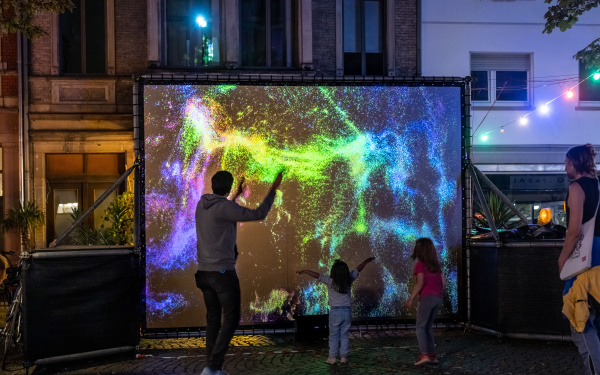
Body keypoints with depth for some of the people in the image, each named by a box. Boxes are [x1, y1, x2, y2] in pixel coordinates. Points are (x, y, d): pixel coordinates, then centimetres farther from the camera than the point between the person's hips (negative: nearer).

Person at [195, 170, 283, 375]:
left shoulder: (201, 205, 8)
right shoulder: (226, 206, -17)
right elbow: (258, 214, -17)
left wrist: (237, 196, 39)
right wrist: (274, 189, -7)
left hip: (205, 272, 8)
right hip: (224, 273, -8)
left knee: (213, 319, 14)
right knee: (231, 319, 1)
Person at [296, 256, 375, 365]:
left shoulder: (331, 281, -13)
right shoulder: (349, 280, -4)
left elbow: (317, 275, -16)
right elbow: (358, 269, 9)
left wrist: (304, 271, -7)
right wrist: (367, 260, 22)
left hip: (335, 311, -3)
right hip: (347, 311, 3)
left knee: (334, 335, 8)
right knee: (345, 335, 11)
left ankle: (332, 357, 10)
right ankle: (344, 356, 13)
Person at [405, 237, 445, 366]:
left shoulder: (420, 264, -3)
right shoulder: (436, 264, 16)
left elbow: (420, 283, -12)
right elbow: (443, 282, 13)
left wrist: (411, 298, -10)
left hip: (427, 297, -7)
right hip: (438, 298, 7)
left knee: (420, 327, -3)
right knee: (428, 326, 15)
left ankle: (424, 354, -16)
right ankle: (432, 355, 12)